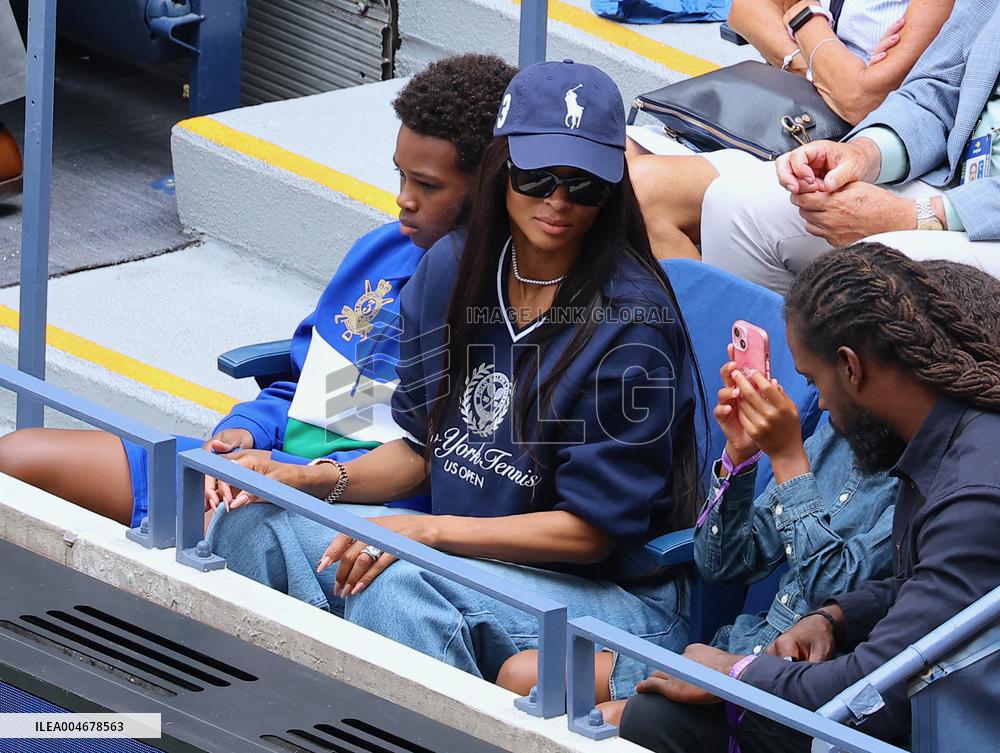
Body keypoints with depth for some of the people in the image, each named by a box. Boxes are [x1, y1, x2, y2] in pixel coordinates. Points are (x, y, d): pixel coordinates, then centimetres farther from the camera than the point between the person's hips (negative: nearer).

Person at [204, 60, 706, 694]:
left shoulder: (631, 317, -16)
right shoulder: (453, 268, 4)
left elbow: (591, 529, -15)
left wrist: (428, 530, -21)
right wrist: (315, 480, -3)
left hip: (611, 594, -7)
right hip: (459, 550, 7)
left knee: (392, 586, -33)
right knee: (252, 526, -6)